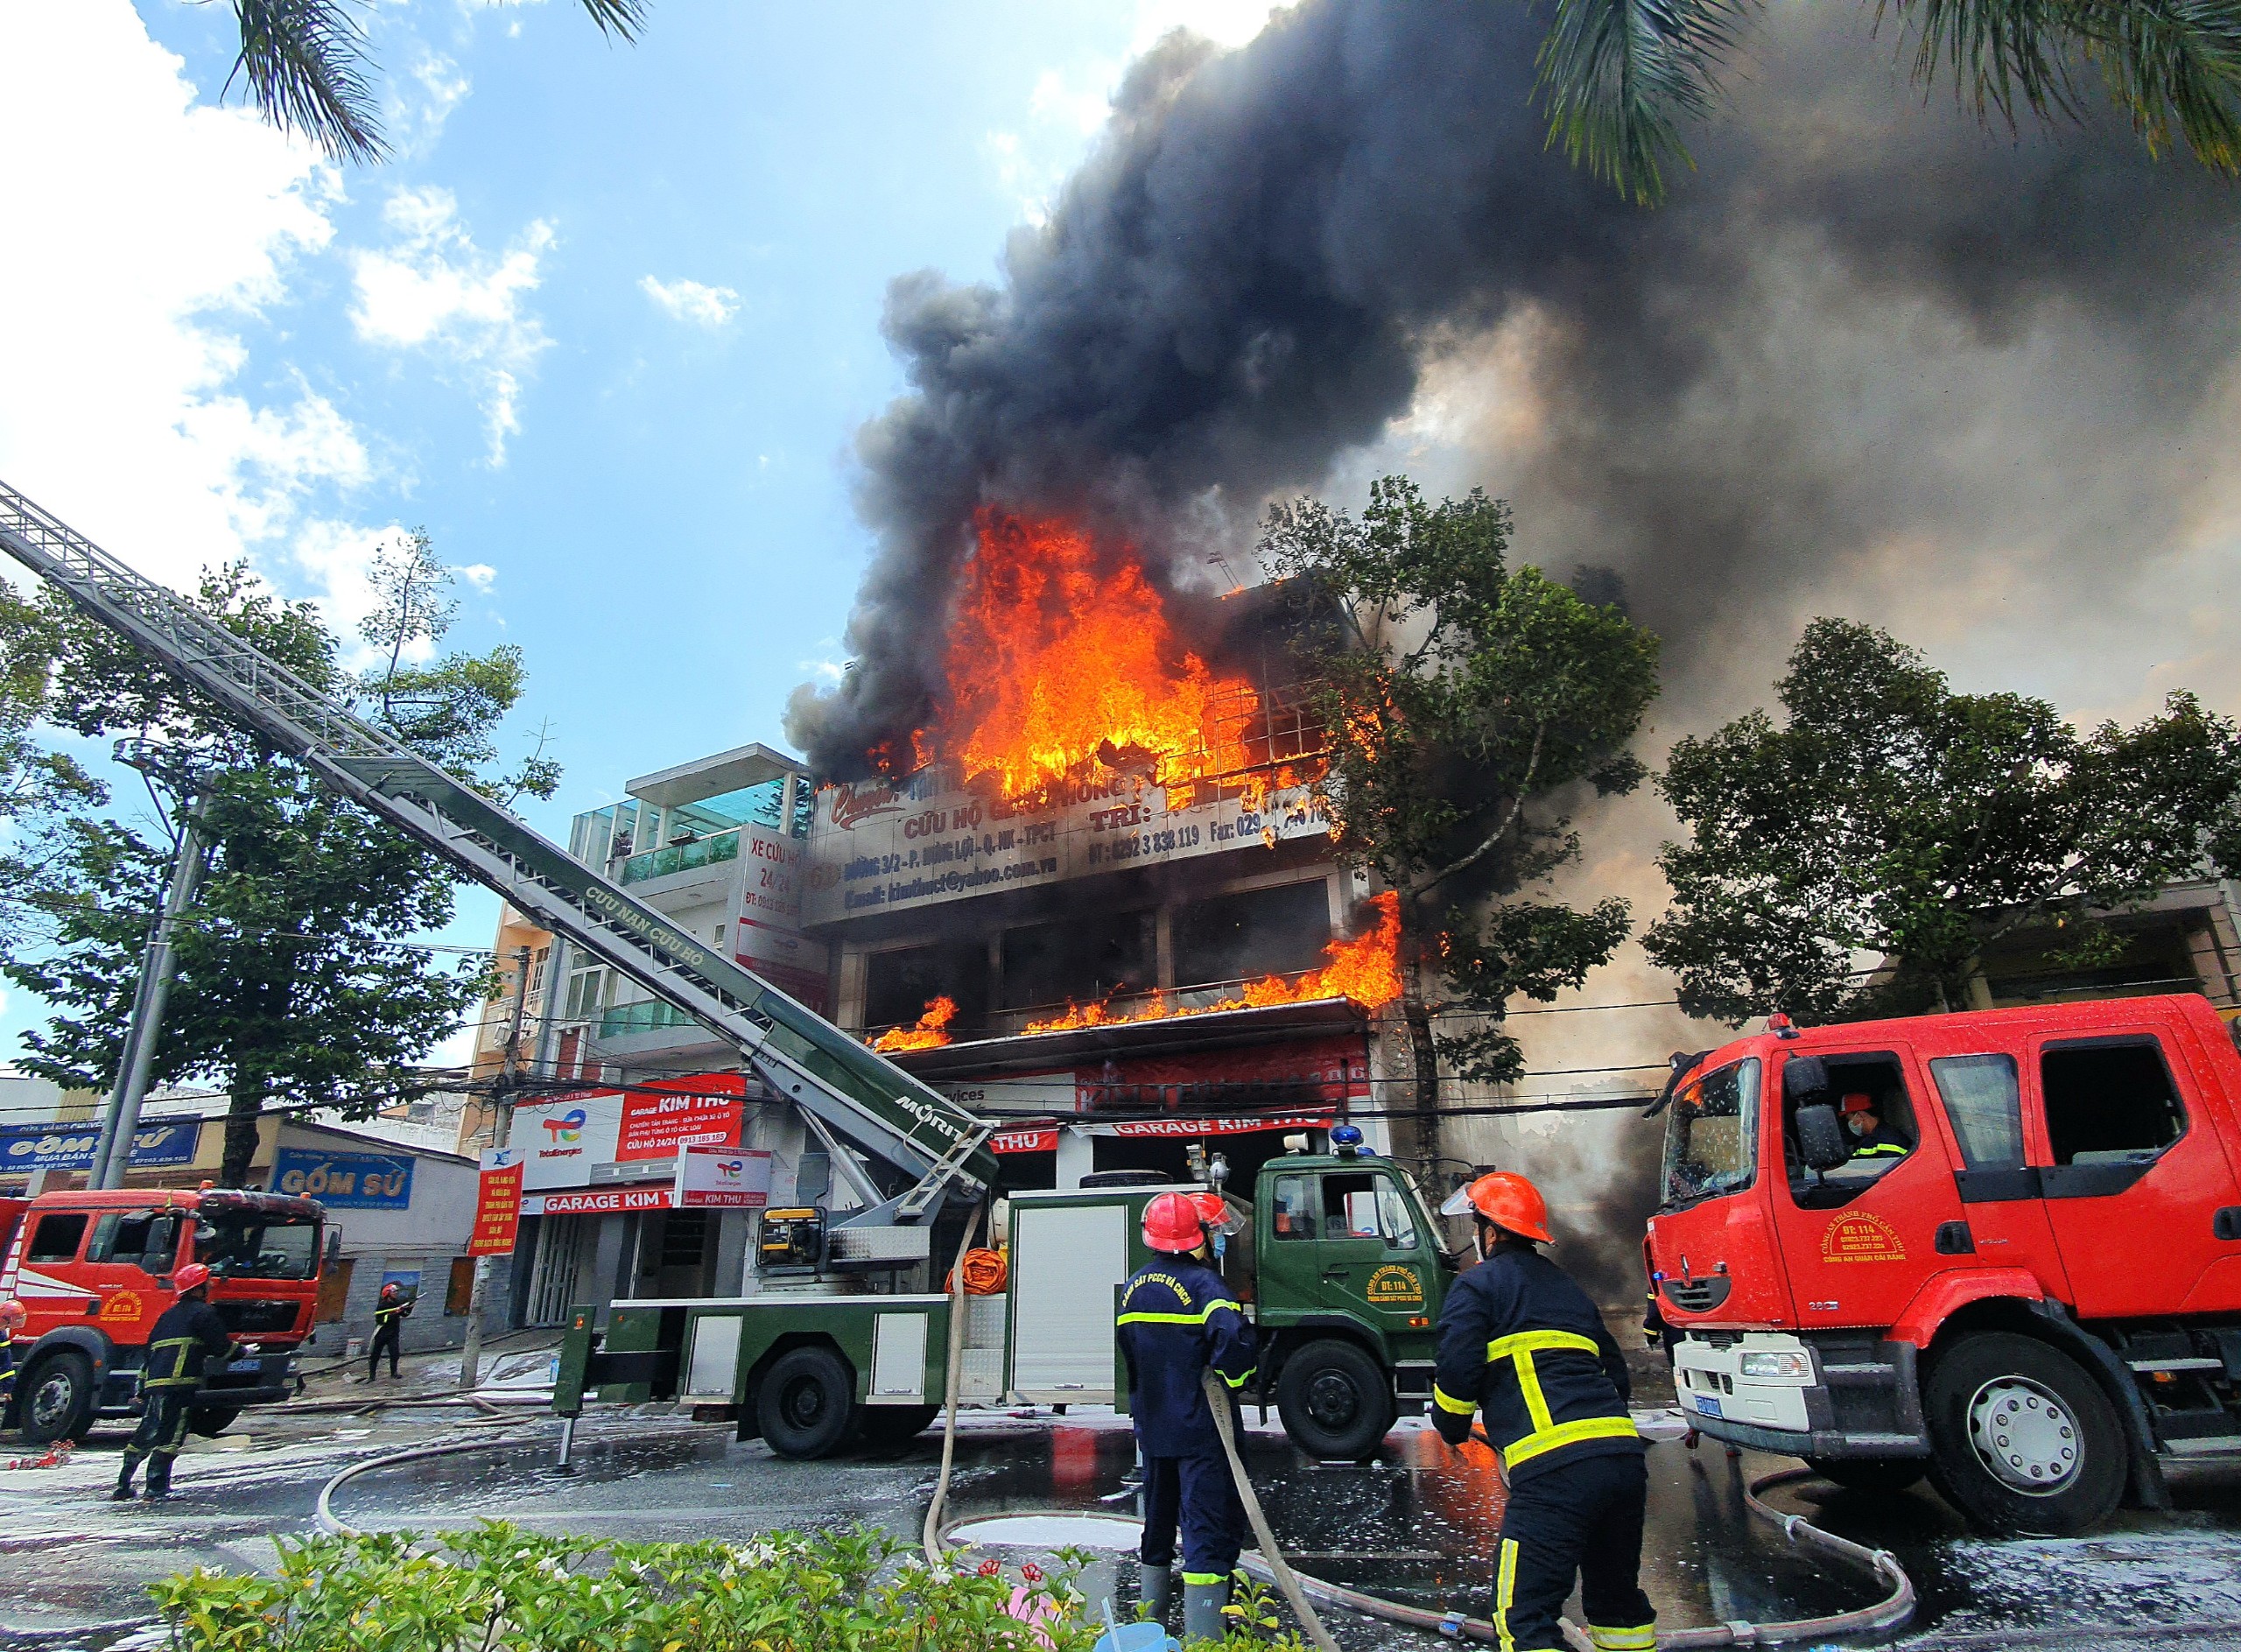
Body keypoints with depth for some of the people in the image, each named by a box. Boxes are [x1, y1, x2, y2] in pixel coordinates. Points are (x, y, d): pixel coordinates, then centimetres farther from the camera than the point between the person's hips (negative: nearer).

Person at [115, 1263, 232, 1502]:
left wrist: (142, 1388, 31)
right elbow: (220, 1346, -6)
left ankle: (123, 1485, 23)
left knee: (146, 1435, 18)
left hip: (153, 1382, 9)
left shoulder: (169, 1314, 23)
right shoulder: (203, 1312, -3)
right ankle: (157, 1489, -9)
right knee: (170, 1436, -7)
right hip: (178, 1382, -9)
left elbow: (150, 1349, 26)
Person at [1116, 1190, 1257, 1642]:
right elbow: (1234, 1337, -31)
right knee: (1211, 1527, 0)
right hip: (1201, 1428, -7)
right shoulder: (1202, 1282, -17)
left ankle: (1151, 1613, 36)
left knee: (1158, 1518, 22)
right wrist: (1232, 1380, -13)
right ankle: (1202, 1634, -2)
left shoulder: (1133, 1289, 4)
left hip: (1151, 1428, 7)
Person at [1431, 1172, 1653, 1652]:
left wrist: (1451, 1429, 12)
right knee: (1618, 1594, 26)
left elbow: (1457, 1374, -6)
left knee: (1525, 1613, -3)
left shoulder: (1477, 1286, 4)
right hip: (1625, 1456, 8)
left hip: (1553, 1468, -8)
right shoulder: (1568, 1288, 26)